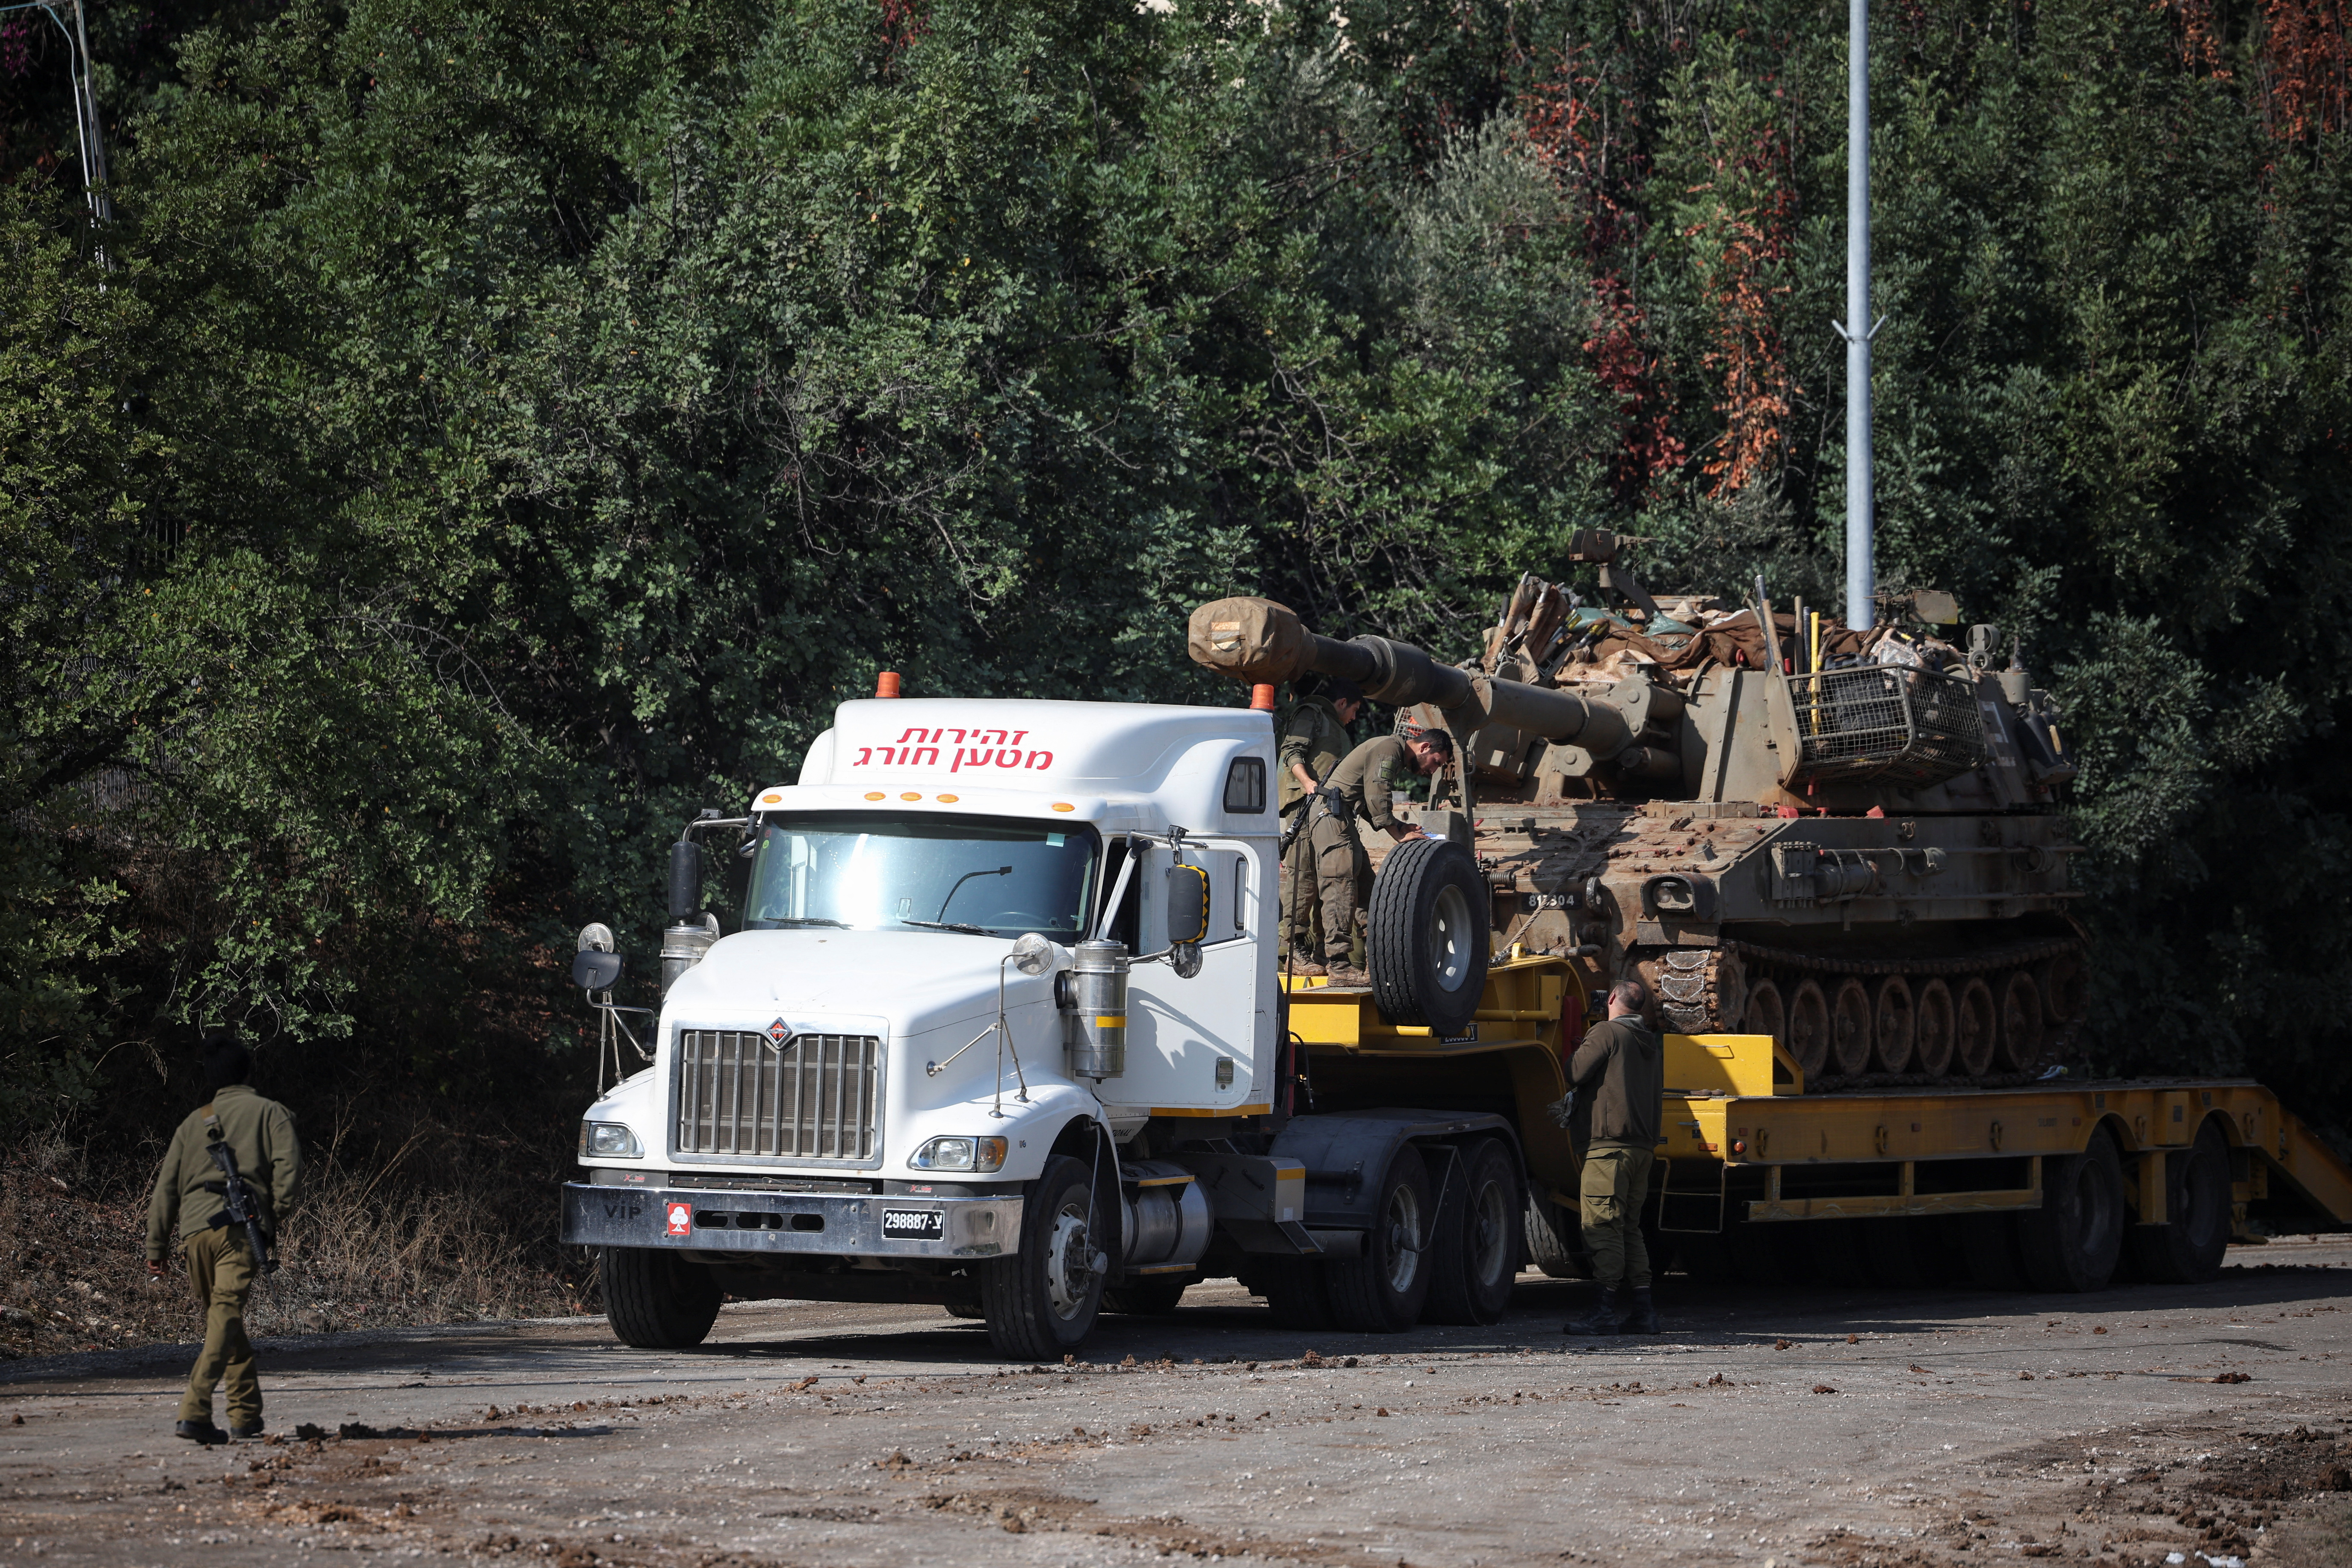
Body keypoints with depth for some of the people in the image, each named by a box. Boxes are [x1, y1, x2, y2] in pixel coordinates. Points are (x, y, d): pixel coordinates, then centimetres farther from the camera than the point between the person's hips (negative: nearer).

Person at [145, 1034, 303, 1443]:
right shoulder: (268, 1113, 10)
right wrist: (278, 1211, 0)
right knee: (226, 1314, -12)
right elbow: (288, 1162, -8)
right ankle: (195, 1410, -27)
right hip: (240, 1226, -4)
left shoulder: (194, 1123, 21)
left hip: (194, 1226, 4)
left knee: (220, 1315, 17)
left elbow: (166, 1187, 18)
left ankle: (247, 1414, 20)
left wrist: (157, 1248, 20)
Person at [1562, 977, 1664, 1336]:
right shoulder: (1654, 1043, 18)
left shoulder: (1607, 1033, -6)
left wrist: (1573, 1054, 10)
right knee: (1629, 1229, 13)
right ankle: (1643, 1310, 9)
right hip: (1644, 1146, 8)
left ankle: (1606, 1312, -11)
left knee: (1602, 1227, -7)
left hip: (1609, 1144, -8)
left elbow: (1574, 1074, -10)